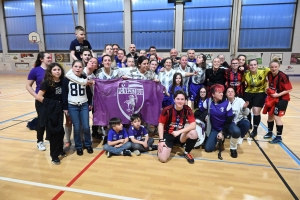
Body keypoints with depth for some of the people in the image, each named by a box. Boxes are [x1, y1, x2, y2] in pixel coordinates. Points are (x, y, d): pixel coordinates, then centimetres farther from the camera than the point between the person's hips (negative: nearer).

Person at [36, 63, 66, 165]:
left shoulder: (62, 82, 3)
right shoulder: (47, 82, -12)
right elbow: (38, 97, -14)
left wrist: (62, 105, 1)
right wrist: (49, 103, -9)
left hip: (59, 109, 5)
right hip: (49, 110, -5)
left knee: (60, 130, 14)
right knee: (53, 131, 2)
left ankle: (60, 150, 34)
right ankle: (54, 156, 15)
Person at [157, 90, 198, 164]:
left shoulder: (187, 109, -12)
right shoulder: (167, 110, -18)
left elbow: (193, 125, -20)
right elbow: (161, 124, -9)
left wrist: (179, 132, -29)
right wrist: (161, 140, -17)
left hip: (180, 134, 2)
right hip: (168, 134, -2)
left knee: (194, 134, -30)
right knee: (162, 159, -21)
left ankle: (186, 153, 0)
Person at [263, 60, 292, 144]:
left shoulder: (283, 76, -24)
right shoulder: (269, 74, -4)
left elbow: (289, 89, -20)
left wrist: (278, 94, -25)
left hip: (282, 99, -7)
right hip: (272, 98, 7)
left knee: (276, 117, -7)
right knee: (270, 115, 15)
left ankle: (279, 137, 9)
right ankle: (270, 132, 34)